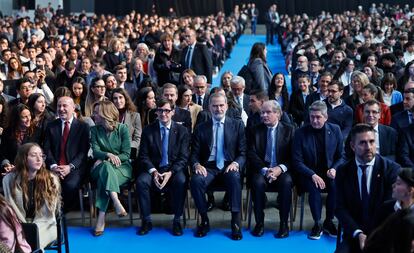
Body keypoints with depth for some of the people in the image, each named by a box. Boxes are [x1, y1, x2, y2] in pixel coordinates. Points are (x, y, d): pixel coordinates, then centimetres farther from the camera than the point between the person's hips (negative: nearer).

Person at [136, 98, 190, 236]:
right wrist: (153, 171, -17)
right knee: (141, 181, -29)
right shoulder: (148, 130, 6)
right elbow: (143, 156, 2)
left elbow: (183, 157, -3)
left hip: (174, 169, -1)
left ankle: (176, 220, -16)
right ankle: (146, 220, -14)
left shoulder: (182, 131, 3)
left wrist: (170, 173, -18)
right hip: (153, 169, 1)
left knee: (181, 181, -33)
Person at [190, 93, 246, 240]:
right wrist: (197, 164, -15)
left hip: (229, 166, -1)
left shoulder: (237, 125, 10)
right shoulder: (201, 128, 13)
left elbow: (243, 152, 4)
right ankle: (204, 220, -13)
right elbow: (194, 154, 9)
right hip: (208, 166, 1)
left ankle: (236, 222, -26)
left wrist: (236, 163, -17)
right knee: (196, 180, -31)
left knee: (235, 178, -36)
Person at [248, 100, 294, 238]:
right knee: (258, 182, -32)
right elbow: (252, 154, 0)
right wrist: (264, 170, -16)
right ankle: (259, 223, -18)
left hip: (282, 170, 0)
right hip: (261, 169, 1)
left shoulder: (289, 130, 7)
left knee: (286, 182, -33)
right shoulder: (255, 131, 9)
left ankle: (284, 223, -20)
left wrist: (281, 168, -17)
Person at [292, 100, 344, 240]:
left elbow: (341, 156, 8)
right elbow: (297, 161, -6)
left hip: (329, 172, 2)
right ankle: (317, 224, -14)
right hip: (309, 173, -2)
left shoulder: (335, 130, 1)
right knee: (314, 187, -33)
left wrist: (334, 169, -13)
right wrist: (313, 175, -21)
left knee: (337, 186, -29)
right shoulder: (301, 133, -5)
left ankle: (329, 221, -8)